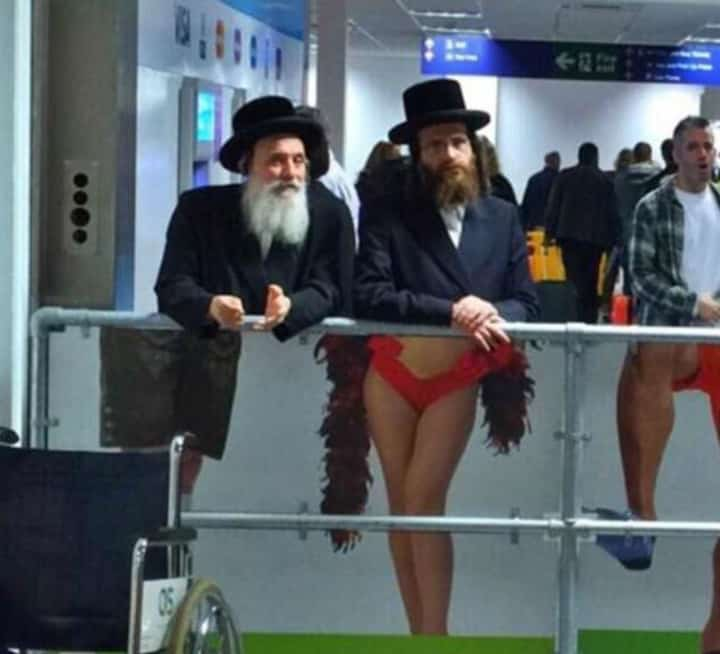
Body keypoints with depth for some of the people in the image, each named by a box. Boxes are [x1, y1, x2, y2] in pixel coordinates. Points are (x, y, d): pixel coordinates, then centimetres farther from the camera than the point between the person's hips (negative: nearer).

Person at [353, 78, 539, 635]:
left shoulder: (503, 218, 3)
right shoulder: (387, 213, -7)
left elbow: (526, 302, 2)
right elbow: (369, 296, -19)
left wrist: (492, 314, -21)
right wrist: (450, 311, -27)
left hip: (457, 381, 0)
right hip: (392, 374, 0)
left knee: (424, 501, -10)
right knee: (401, 506, 6)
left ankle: (434, 635, -4)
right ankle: (418, 633, 15)